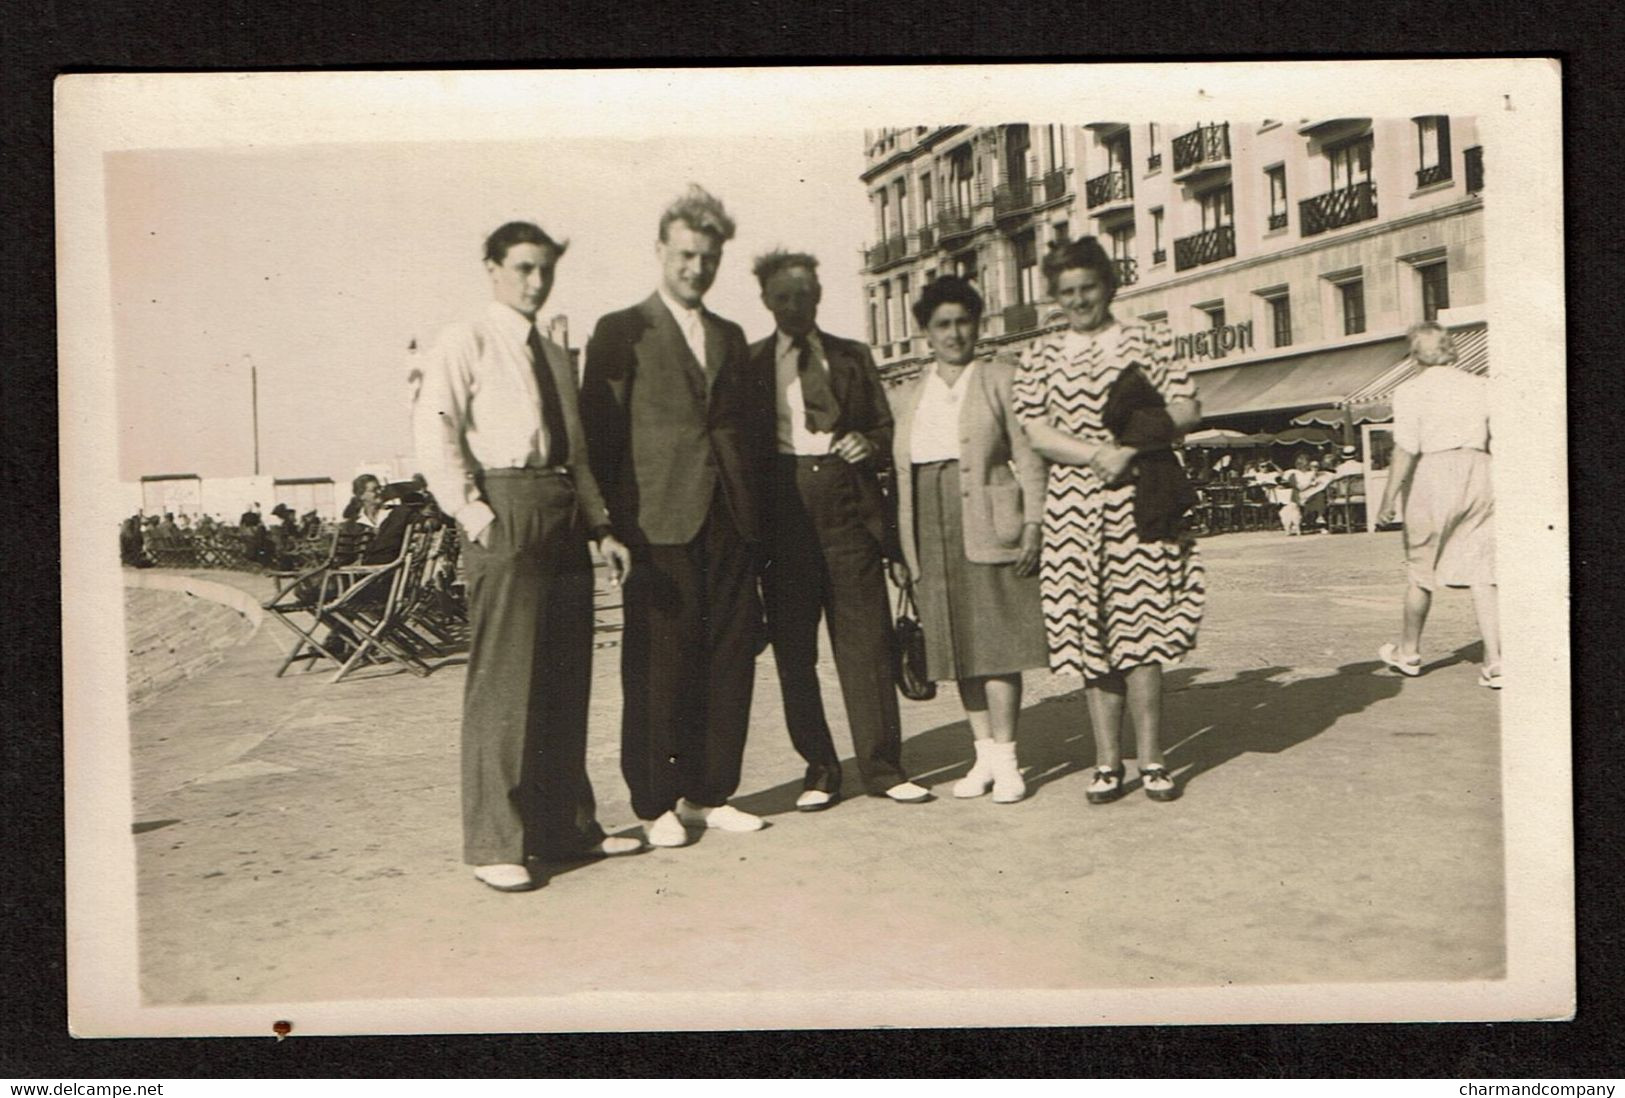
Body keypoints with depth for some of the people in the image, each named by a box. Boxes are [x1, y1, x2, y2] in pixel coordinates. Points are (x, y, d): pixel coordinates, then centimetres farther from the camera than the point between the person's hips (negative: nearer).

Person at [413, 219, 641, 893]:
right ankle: (493, 844, 1)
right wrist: (477, 519, -16)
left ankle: (565, 826, 20)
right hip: (506, 511, -7)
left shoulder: (557, 357, 22)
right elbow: (435, 439, -9)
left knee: (567, 679, 9)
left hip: (565, 516, 7)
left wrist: (601, 526, 13)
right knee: (503, 679, -7)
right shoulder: (464, 344, 1)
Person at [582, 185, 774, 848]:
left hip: (731, 522, 5)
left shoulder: (731, 337, 20)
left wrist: (755, 506, 9)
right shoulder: (621, 332, 4)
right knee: (659, 667, -1)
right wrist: (618, 518, -10)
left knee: (729, 661, 6)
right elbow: (599, 433, -1)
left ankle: (708, 793, 17)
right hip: (661, 522, -5)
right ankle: (655, 804, 9)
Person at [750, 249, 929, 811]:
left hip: (849, 511, 1)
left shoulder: (853, 358, 15)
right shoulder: (750, 364, 9)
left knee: (866, 640, -1)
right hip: (784, 514, -1)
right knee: (794, 649, 3)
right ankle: (819, 769, 14)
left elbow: (885, 428, 19)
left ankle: (882, 766, 7)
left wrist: (868, 445, -3)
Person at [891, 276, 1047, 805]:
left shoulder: (1001, 379, 3)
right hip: (932, 534, 5)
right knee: (958, 647, 7)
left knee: (995, 642, -6)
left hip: (988, 528, -4)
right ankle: (984, 754, 16)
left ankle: (1005, 759, 1)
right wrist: (900, 548, 11)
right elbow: (901, 476, 16)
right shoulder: (909, 396, 17)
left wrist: (1032, 525, -11)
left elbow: (1029, 457, -2)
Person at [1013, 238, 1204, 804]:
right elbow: (1035, 433, 2)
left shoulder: (1148, 340, 11)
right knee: (1092, 638, 2)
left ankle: (1151, 760, 4)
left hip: (1140, 501, -1)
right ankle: (1108, 762, 11)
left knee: (1139, 632, -5)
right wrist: (1098, 454, -12)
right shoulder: (1040, 357, 12)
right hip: (1073, 506, 1)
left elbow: (1188, 408, 7)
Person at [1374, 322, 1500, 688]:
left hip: (1433, 473, -3)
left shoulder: (1411, 391, -3)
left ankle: (1408, 652, 24)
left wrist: (1389, 496, -9)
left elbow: (1406, 449, -11)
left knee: (1420, 568, 9)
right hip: (1478, 472, 3)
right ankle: (1494, 660, -5)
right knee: (1480, 572, 3)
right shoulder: (1479, 385, 10)